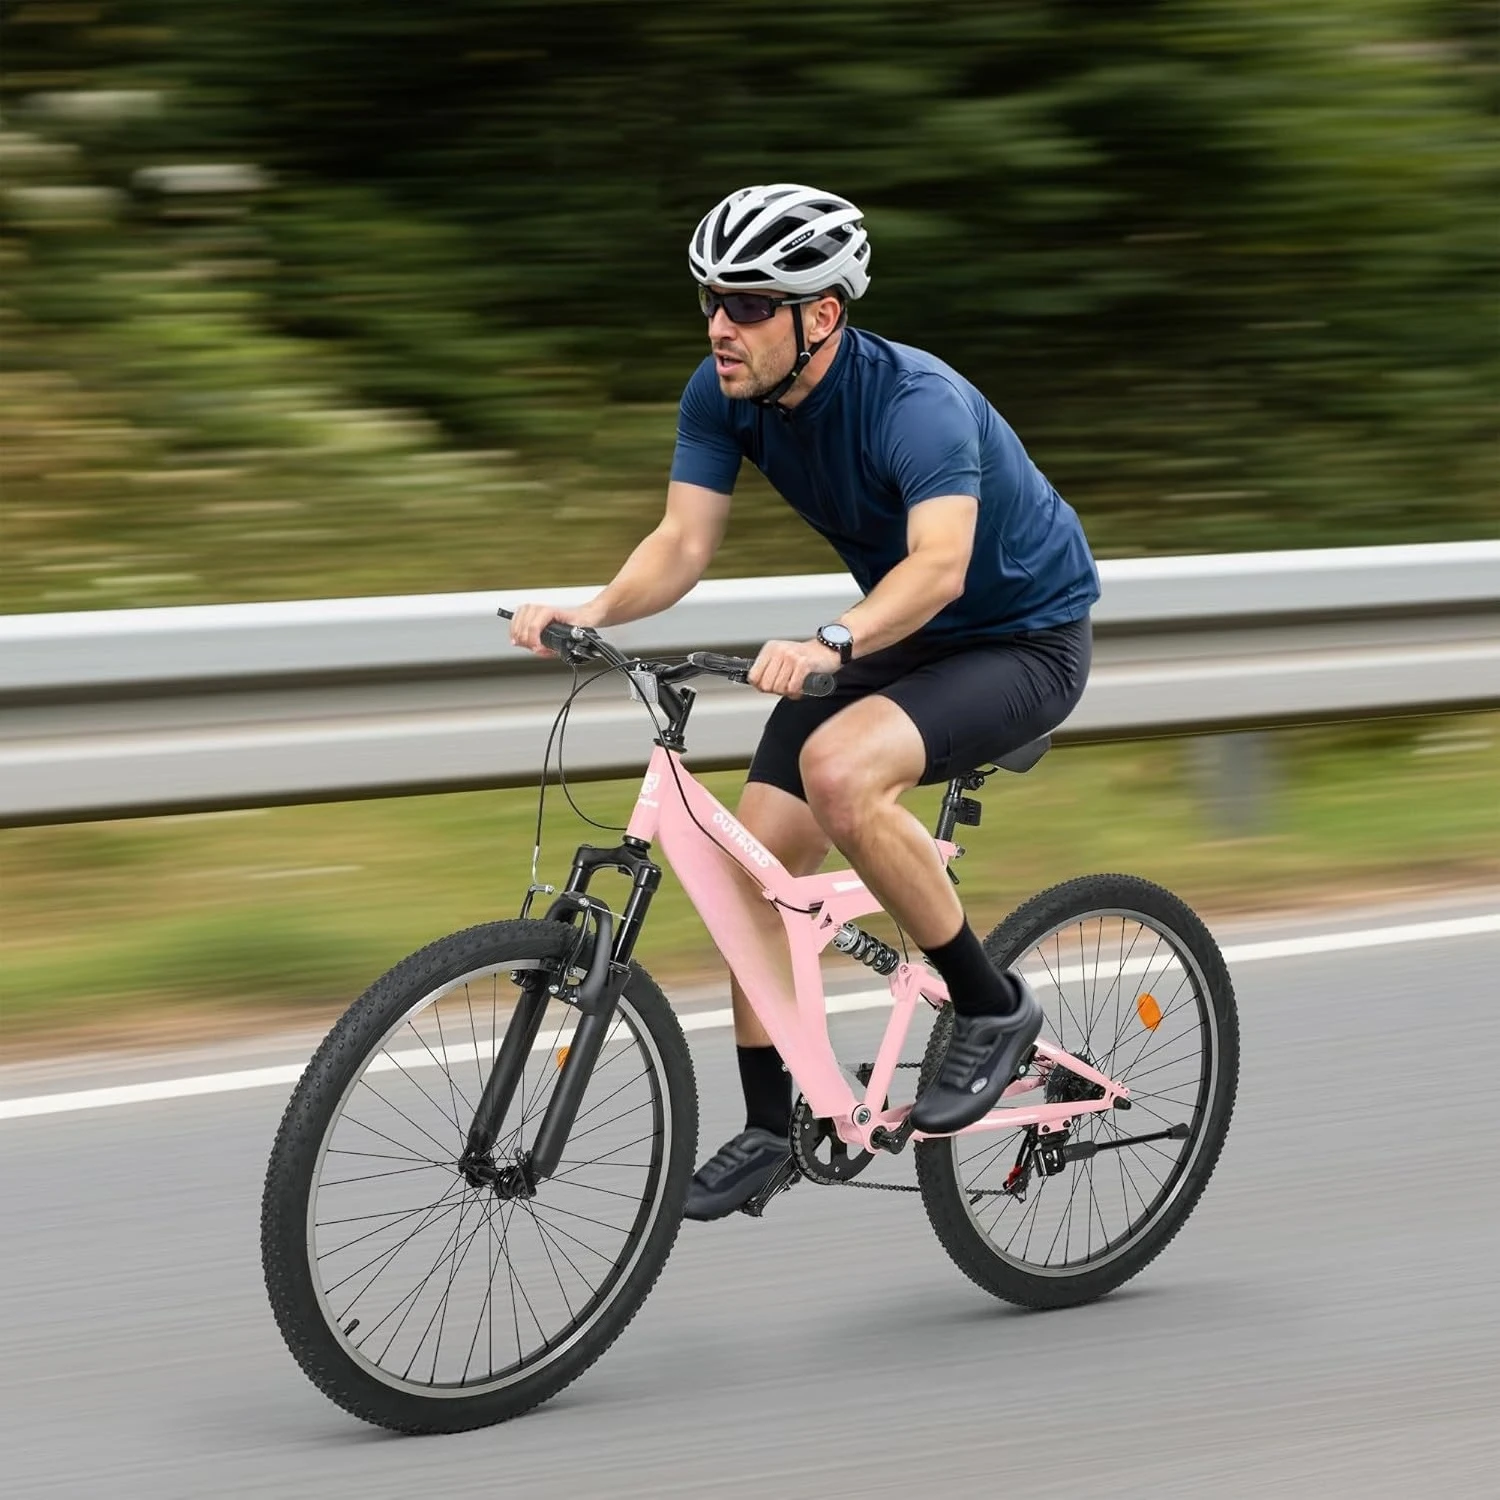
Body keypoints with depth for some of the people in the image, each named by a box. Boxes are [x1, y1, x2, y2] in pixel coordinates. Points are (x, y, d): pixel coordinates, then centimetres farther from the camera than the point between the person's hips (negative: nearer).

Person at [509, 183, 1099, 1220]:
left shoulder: (916, 401, -32)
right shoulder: (724, 394, -11)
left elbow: (939, 564, -45)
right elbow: (683, 543, -15)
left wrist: (829, 646, -62)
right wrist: (590, 616, -35)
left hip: (1025, 638, -7)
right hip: (901, 637, 7)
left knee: (840, 769, -33)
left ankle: (993, 1009, -16)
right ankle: (772, 1124, 11)